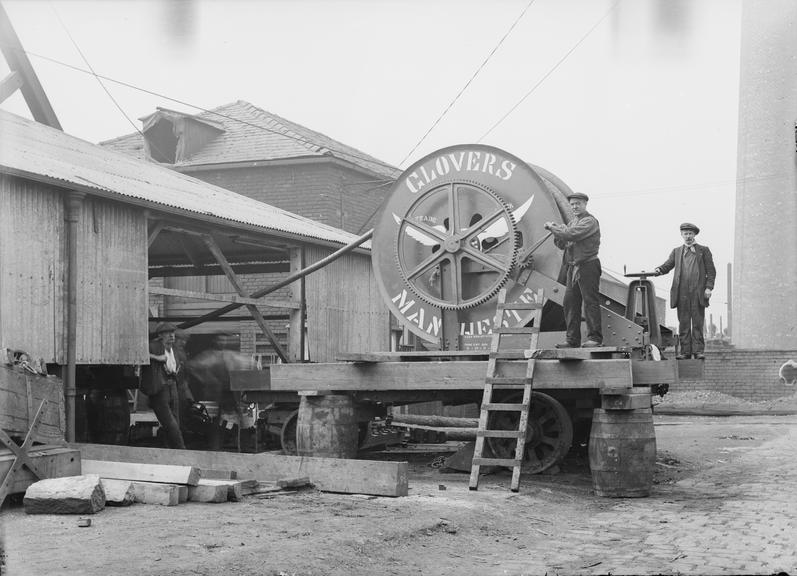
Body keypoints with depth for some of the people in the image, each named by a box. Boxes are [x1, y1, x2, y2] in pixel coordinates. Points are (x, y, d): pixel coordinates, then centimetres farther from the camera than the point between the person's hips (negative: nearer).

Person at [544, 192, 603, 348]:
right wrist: (556, 230, -1)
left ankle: (595, 338, -5)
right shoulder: (571, 223, 21)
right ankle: (572, 340, 9)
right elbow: (561, 245, 18)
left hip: (587, 266, -9)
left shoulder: (590, 221, -7)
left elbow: (571, 234, -21)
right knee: (570, 303, 5)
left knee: (590, 301, -7)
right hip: (572, 267, 9)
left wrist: (553, 228, -8)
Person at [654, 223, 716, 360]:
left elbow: (711, 271, 7)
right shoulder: (676, 251, 19)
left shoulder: (704, 250, 12)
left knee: (698, 323, -2)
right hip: (682, 292, 2)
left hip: (698, 292, -2)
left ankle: (698, 350, 0)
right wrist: (659, 270, -14)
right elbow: (668, 265, 9)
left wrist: (709, 287, -5)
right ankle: (685, 351, 3)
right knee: (683, 323, 1)